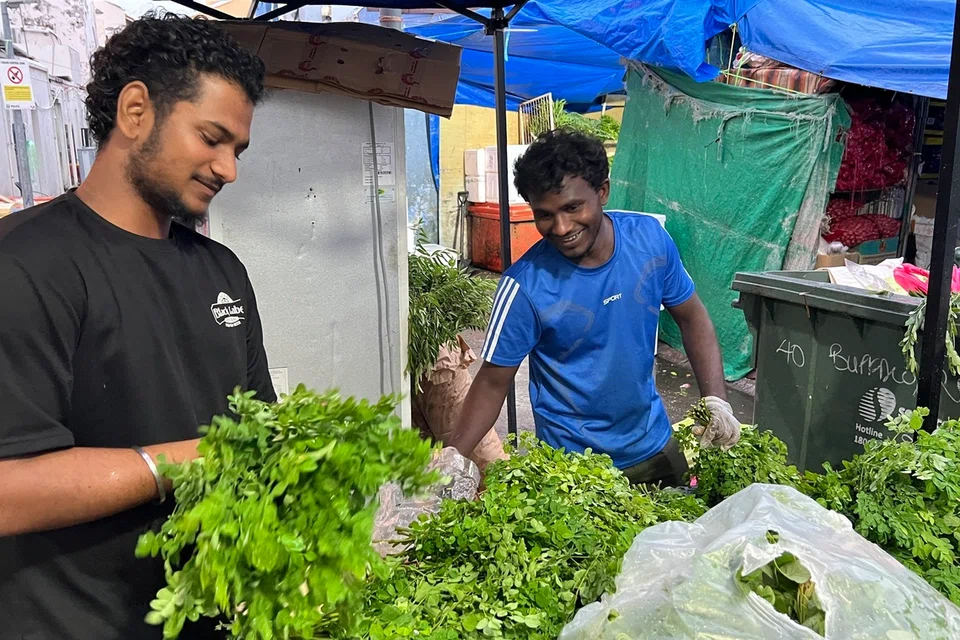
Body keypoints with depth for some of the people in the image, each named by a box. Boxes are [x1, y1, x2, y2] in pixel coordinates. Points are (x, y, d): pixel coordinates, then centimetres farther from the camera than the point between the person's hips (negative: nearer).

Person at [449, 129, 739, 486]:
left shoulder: (650, 237, -12)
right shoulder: (526, 286, -23)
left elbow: (692, 318, 0)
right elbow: (493, 381, -14)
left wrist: (716, 399, -11)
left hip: (655, 447, 5)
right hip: (573, 463, -4)